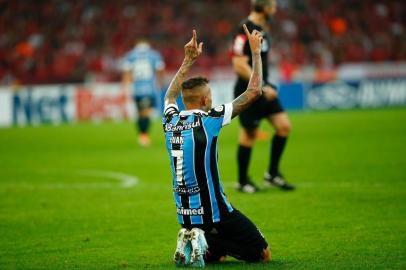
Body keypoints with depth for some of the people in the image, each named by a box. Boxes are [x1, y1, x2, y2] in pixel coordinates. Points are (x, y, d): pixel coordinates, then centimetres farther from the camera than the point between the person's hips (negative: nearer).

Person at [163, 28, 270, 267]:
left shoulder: (171, 121, 3)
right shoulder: (208, 121, -14)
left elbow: (171, 94, 29)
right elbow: (254, 91, -10)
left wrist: (188, 60, 33)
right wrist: (256, 52, 1)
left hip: (185, 216, 7)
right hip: (214, 212, -7)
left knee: (217, 254, 28)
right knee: (263, 254, 2)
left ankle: (194, 243, -1)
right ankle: (207, 244, -14)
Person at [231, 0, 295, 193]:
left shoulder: (260, 29, 11)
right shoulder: (245, 30, -19)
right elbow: (239, 65, -22)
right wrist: (262, 87, -22)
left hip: (263, 88, 9)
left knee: (284, 126, 3)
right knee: (249, 134, 1)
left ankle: (272, 174, 14)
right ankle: (242, 181, 16)